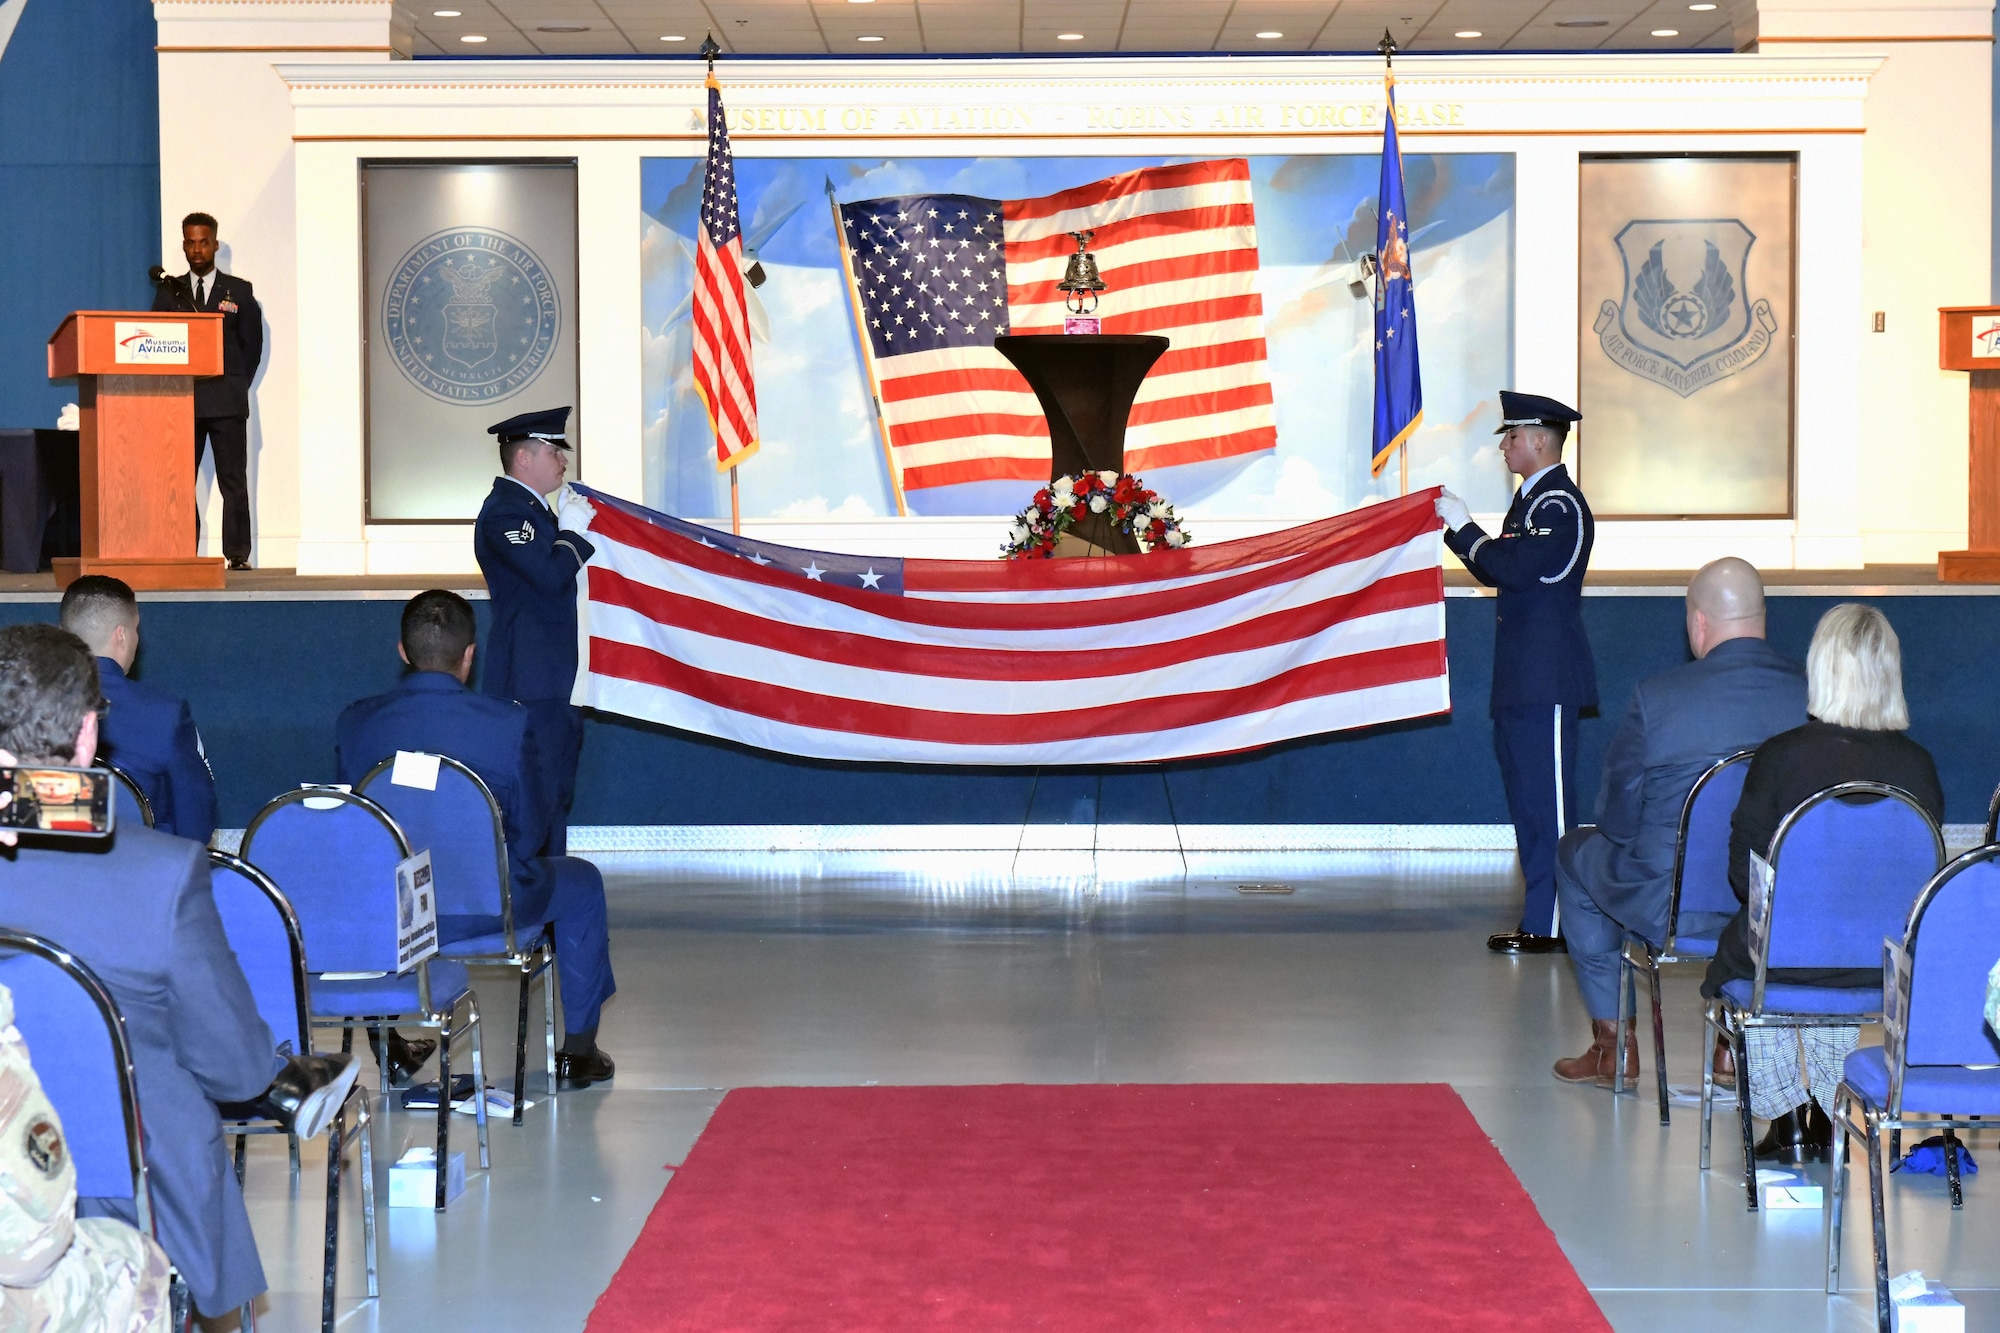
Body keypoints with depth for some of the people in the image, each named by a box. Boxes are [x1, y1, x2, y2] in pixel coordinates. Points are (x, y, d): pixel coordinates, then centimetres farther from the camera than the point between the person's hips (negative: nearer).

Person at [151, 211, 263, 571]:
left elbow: (252, 343, 10)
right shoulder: (168, 292, 12)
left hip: (227, 401, -1)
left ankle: (238, 554, -1)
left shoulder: (239, 291, 9)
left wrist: (235, 384, 5)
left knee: (233, 481, -3)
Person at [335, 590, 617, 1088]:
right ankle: (577, 1050, 33)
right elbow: (530, 832, -6)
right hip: (485, 910, -3)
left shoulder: (353, 721, -7)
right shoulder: (509, 723, -15)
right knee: (581, 881, 26)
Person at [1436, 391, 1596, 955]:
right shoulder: (1531, 499, 18)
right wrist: (1457, 530, 10)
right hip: (1524, 677, 10)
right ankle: (1543, 914, 18)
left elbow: (1514, 570, -24)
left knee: (1546, 799, -8)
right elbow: (1499, 573, 20)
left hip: (1547, 680, -10)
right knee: (1529, 797, 12)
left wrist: (1464, 528, -14)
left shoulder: (1560, 504, -13)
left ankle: (1547, 925, -6)